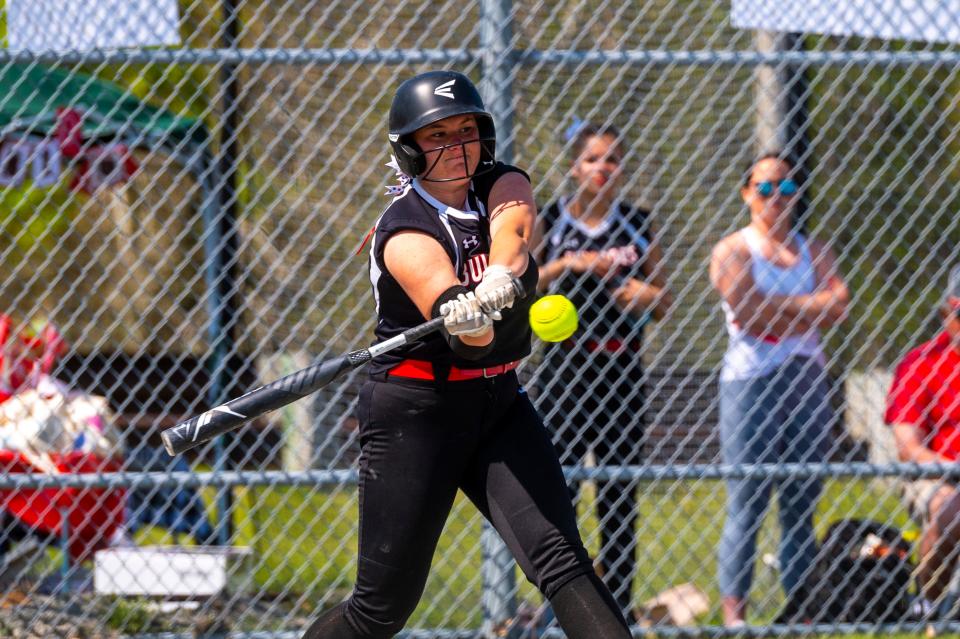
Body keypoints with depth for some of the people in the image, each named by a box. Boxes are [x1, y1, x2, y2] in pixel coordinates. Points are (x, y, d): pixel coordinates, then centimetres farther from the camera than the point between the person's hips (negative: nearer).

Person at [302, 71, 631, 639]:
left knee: (561, 558, -15)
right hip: (414, 414, -5)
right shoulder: (406, 232, -15)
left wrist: (499, 281, -46)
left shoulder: (505, 187, 2)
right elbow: (472, 339, -30)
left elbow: (511, 234, -25)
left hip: (499, 403, 5)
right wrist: (467, 322, -54)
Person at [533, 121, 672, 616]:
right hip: (564, 366, -3)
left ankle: (619, 607, 6)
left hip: (622, 369, 3)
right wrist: (564, 264, -16)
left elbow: (663, 303, 15)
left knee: (621, 492, 3)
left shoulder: (637, 224, 10)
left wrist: (646, 296, -6)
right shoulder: (548, 220, 2)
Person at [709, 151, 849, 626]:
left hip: (807, 381, 5)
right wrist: (809, 313, -4)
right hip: (750, 380, -5)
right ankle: (734, 614, -9)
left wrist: (777, 305, -10)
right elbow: (750, 317, -14)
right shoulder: (733, 252, 0)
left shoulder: (813, 252, 14)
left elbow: (838, 304, -2)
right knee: (746, 504, -9)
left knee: (801, 506, 4)